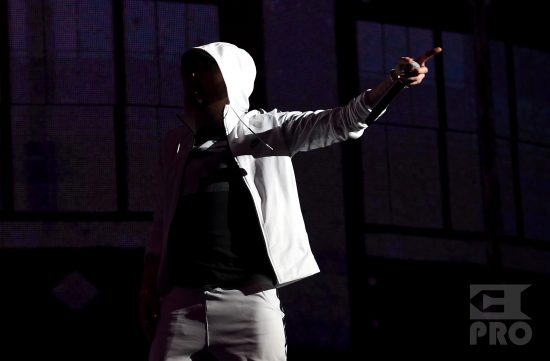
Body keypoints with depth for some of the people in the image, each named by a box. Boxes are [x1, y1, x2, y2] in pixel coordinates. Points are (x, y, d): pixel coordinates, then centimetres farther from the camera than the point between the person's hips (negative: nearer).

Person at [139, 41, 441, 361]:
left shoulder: (269, 128, 10)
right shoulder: (176, 144, 19)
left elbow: (342, 122, -2)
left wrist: (393, 81, -18)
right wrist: (148, 287, 12)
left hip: (250, 297, -3)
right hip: (181, 300, 3)